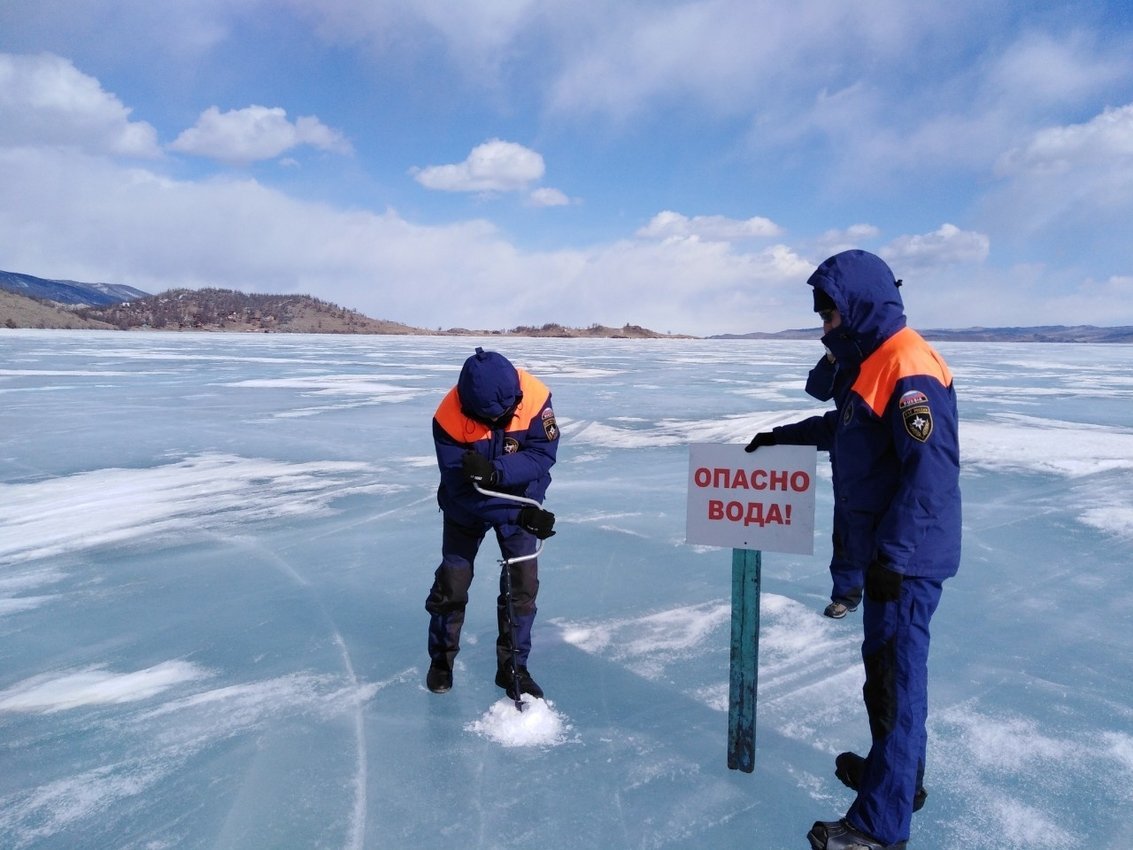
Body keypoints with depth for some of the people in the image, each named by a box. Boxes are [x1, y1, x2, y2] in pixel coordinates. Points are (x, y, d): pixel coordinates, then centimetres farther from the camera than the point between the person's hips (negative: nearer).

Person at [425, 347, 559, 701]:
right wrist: (519, 515, -33)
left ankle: (513, 666, 17)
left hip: (521, 500, 1)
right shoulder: (449, 417, -30)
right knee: (452, 580, 5)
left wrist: (495, 471, -41)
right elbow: (460, 487, -27)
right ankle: (441, 658, 29)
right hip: (466, 504, -1)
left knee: (523, 582, -1)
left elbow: (543, 454, -25)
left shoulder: (535, 397, -28)